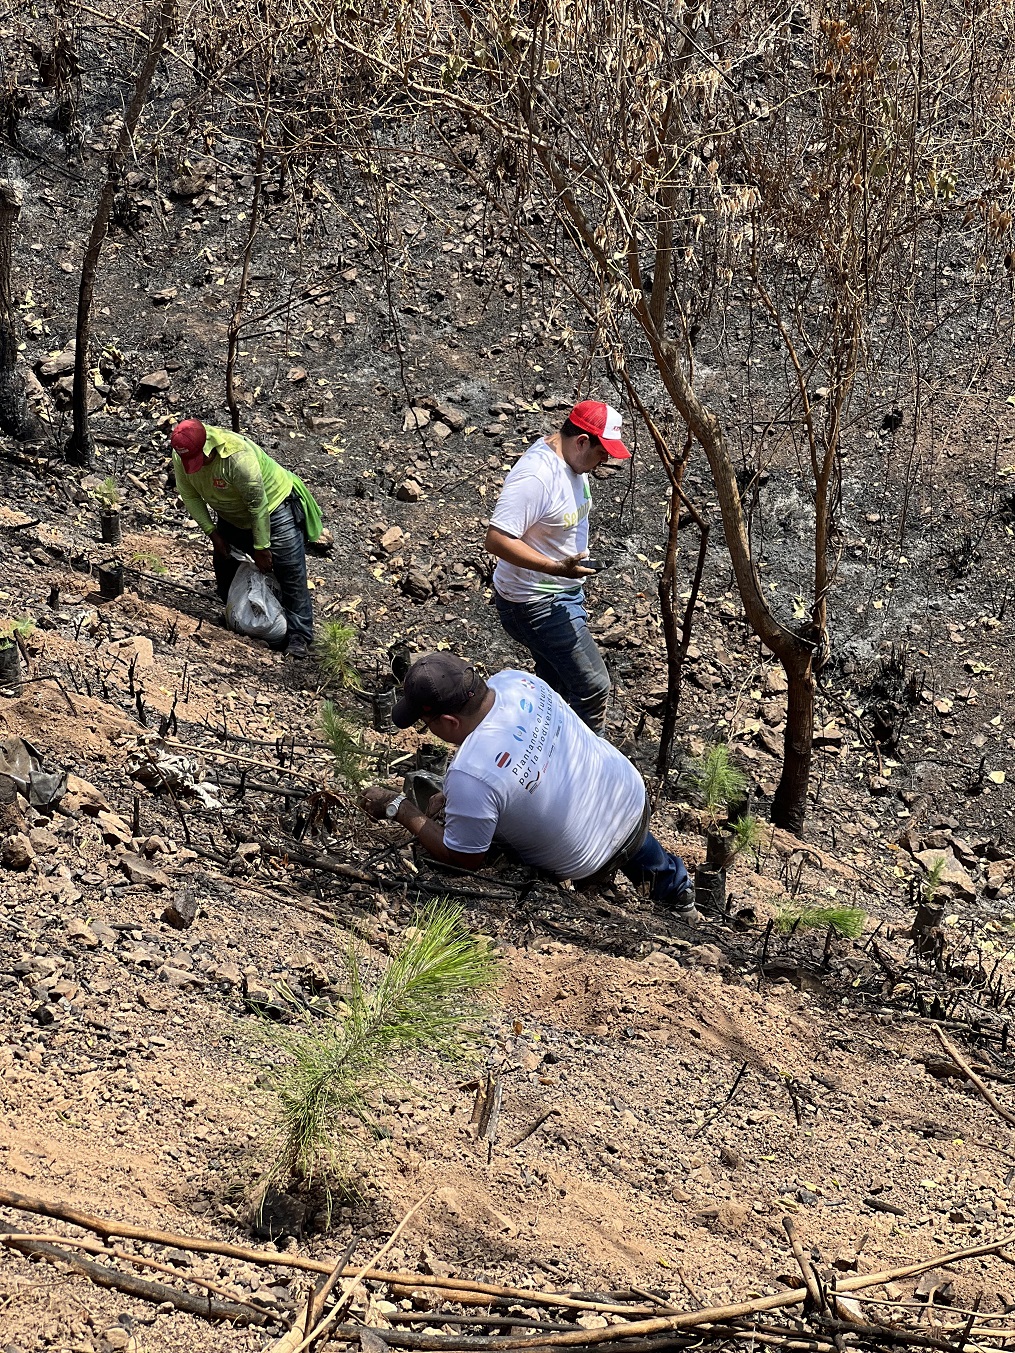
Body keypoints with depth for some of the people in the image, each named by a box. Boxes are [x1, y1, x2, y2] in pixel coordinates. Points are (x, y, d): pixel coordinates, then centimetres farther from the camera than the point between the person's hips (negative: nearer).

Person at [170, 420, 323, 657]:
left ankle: (299, 636, -4)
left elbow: (258, 506, -31)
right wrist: (212, 533, -11)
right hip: (232, 516, 7)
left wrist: (261, 548, -23)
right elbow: (190, 496, -6)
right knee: (225, 565, 14)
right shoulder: (181, 455, -20)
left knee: (290, 573, -10)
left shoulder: (238, 456, -39)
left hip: (273, 505, -7)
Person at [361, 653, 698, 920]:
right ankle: (675, 887, 63)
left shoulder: (470, 776, -38)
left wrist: (398, 808, -15)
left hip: (592, 862, -5)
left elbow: (465, 859, -20)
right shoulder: (514, 680, -18)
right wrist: (450, 796, 1)